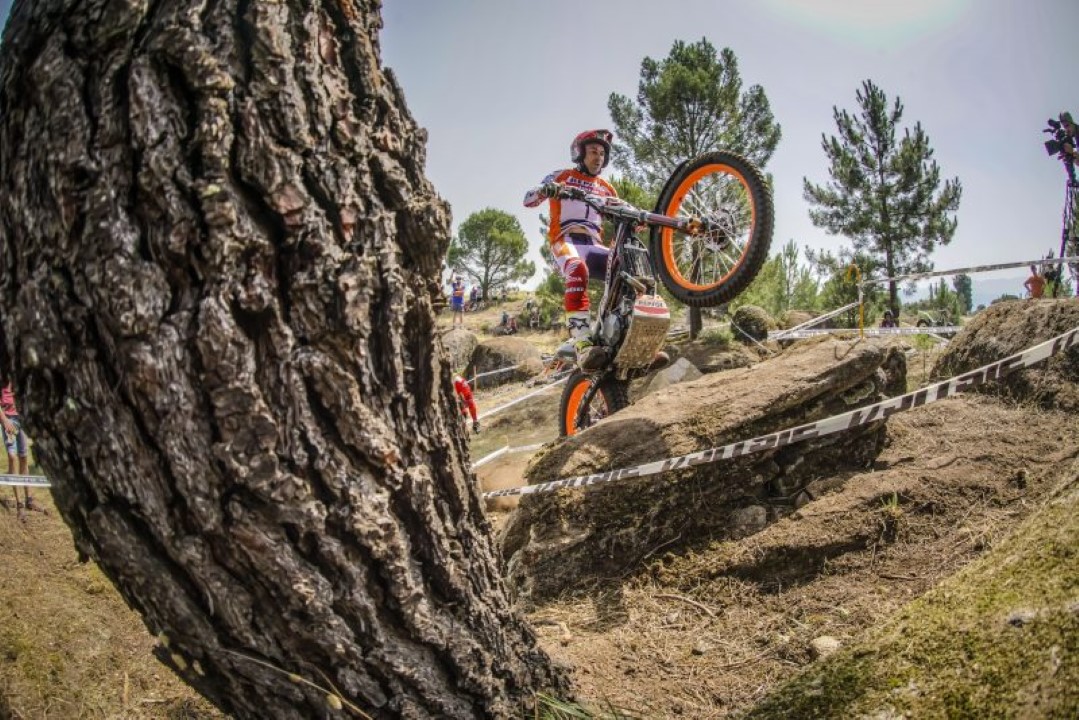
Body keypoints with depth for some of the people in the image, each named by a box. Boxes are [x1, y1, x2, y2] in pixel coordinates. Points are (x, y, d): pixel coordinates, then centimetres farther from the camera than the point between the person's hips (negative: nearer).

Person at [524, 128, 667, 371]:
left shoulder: (607, 189, 29)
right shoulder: (563, 176, 16)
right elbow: (528, 199, 4)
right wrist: (545, 189, -20)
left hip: (595, 245, 5)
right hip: (566, 240, -4)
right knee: (578, 269, -40)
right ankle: (582, 343, -54)